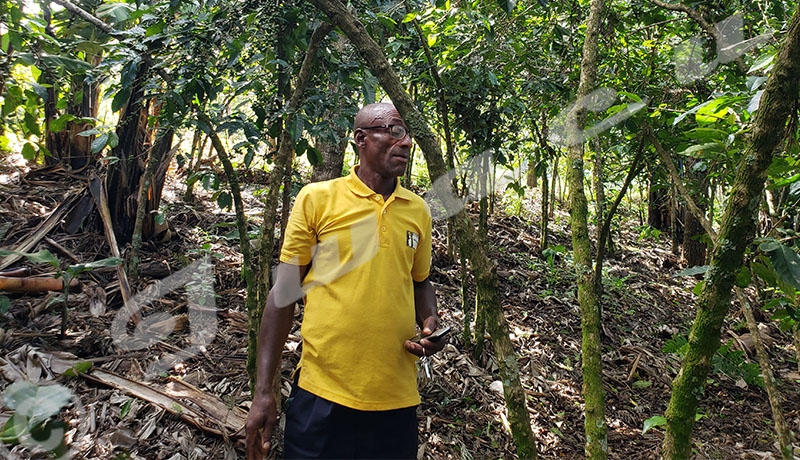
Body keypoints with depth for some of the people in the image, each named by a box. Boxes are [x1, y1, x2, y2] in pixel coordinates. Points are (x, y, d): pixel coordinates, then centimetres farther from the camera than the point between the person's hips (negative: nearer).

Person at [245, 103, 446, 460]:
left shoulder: (418, 210, 7)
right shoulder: (317, 198, -3)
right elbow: (284, 292, -2)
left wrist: (430, 323, -2)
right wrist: (263, 391, -4)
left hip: (397, 398, 3)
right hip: (322, 394, -3)